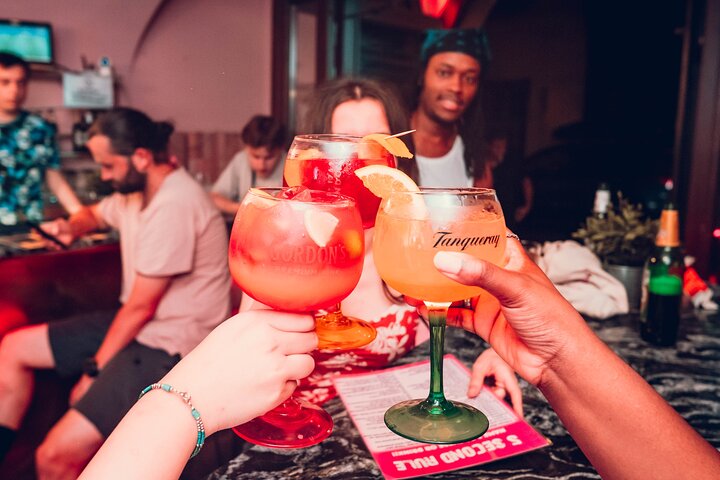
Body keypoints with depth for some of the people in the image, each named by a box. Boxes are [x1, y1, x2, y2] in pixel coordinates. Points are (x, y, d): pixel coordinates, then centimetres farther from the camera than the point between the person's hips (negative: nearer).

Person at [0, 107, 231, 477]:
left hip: (170, 348, -10)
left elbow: (141, 306, -19)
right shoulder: (137, 191, 6)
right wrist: (72, 227, 4)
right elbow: (94, 213, 29)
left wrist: (95, 369, -7)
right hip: (138, 325, 10)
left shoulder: (173, 205, -24)